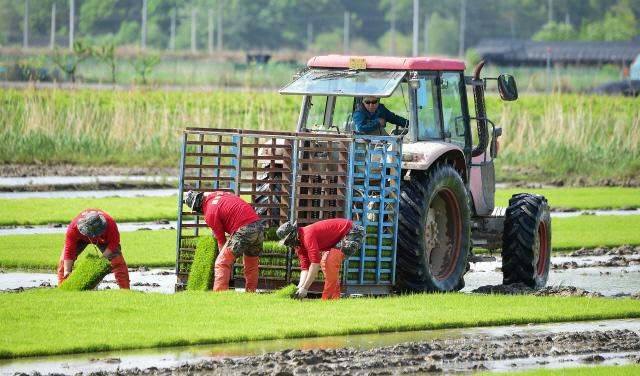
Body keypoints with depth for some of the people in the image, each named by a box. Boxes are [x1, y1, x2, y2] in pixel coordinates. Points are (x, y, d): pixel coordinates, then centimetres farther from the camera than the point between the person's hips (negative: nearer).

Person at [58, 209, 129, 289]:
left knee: (118, 261, -17)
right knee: (64, 261, -14)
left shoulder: (111, 225, -41)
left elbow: (113, 243, -25)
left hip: (103, 239, 0)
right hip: (81, 238, 1)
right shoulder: (73, 228, -41)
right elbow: (69, 250, -34)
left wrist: (103, 258, -36)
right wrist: (67, 271, -34)